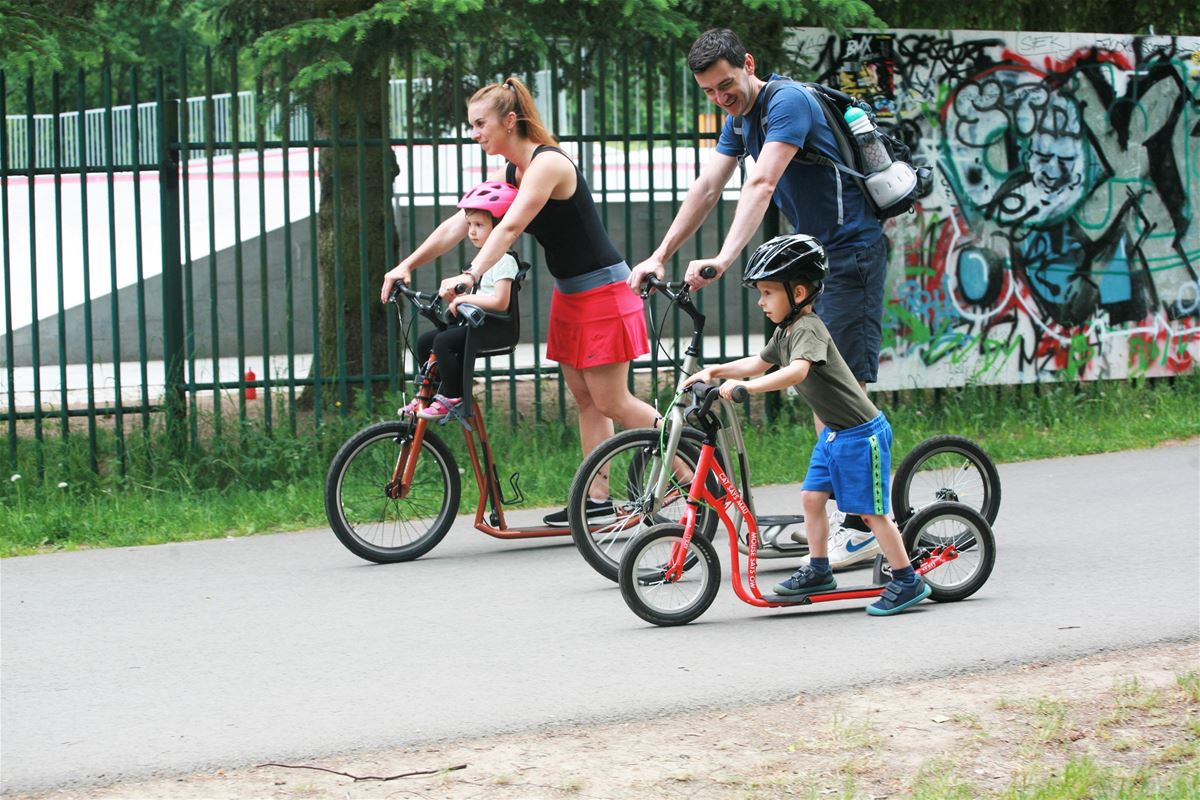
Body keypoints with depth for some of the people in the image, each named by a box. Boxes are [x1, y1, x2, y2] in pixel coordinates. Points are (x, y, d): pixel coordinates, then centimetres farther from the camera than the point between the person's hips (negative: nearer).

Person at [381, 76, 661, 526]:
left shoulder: (548, 164, -21)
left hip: (602, 290, -9)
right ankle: (597, 499, 11)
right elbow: (457, 225, 6)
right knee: (583, 396, 8)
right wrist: (407, 266, -2)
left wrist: (470, 276, -43)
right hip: (569, 292, 10)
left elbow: (510, 228, -33)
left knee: (611, 401, -7)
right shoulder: (508, 174, 7)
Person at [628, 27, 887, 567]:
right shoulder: (739, 119, 11)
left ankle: (862, 528, -14)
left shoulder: (787, 103, -19)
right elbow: (706, 189, 11)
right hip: (814, 253, 10)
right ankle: (836, 507, 18)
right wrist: (660, 256, 4)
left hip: (852, 253, -10)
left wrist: (724, 259, -39)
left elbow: (761, 186, -30)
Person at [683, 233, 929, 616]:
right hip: (833, 432, 10)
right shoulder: (786, 331, 9)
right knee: (812, 496, 10)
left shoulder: (808, 329, -23)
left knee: (872, 510, -5)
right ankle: (819, 569, 22)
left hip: (860, 433, -10)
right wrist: (715, 371, 10)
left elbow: (797, 370, -40)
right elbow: (758, 362, 22)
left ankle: (907, 581, 3)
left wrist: (747, 386, -48)